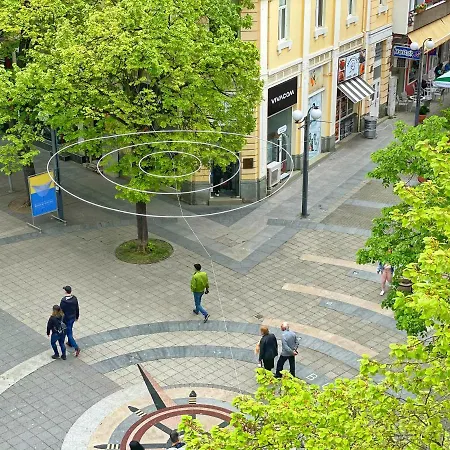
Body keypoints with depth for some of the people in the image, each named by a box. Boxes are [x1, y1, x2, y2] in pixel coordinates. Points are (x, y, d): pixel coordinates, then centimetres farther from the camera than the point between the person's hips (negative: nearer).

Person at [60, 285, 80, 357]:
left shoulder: (63, 300, -27)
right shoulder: (74, 298, -9)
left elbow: (61, 311, -19)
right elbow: (77, 308, 2)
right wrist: (77, 316, 18)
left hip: (66, 319, -6)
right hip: (73, 317, 7)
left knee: (69, 333, 2)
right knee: (70, 330, 29)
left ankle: (76, 347, -6)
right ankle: (70, 342, 47)